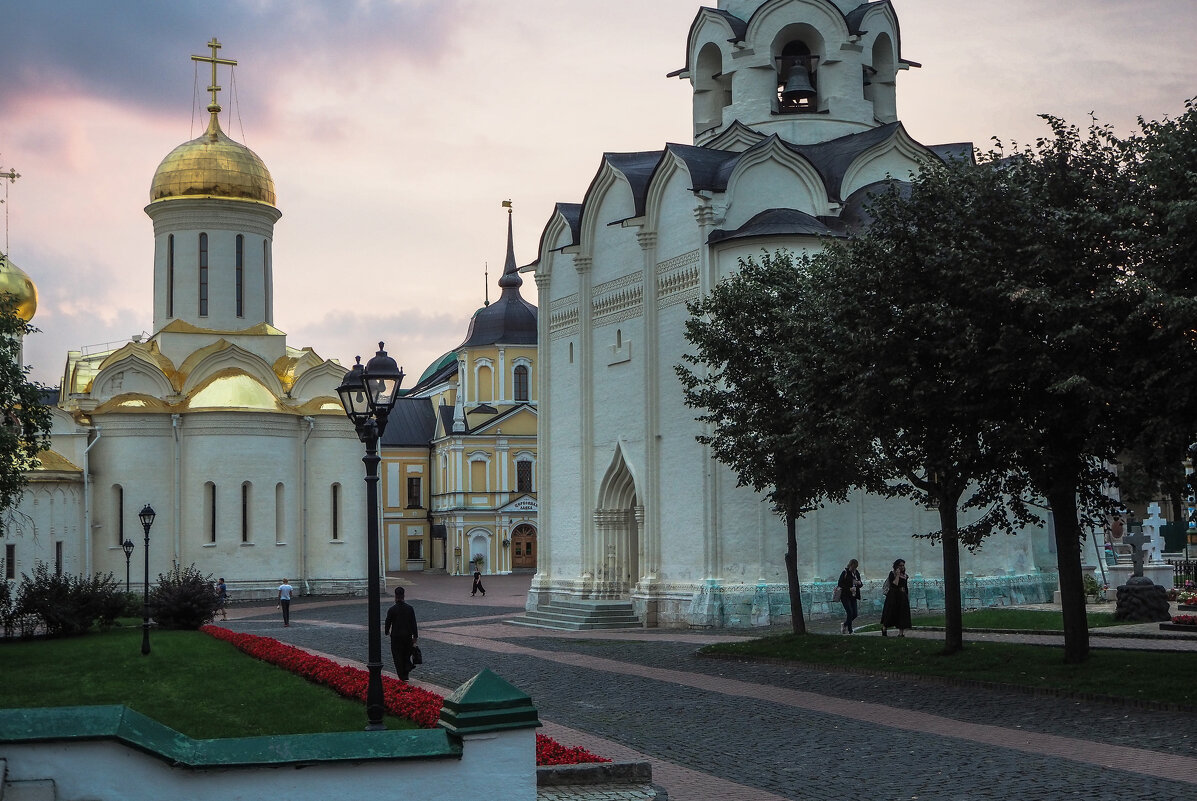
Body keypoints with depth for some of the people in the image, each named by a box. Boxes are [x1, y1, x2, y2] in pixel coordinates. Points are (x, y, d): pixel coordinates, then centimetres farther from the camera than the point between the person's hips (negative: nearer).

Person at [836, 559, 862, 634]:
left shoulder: (857, 573, 9)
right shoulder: (845, 573, -9)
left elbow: (860, 585, 19)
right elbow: (840, 584, -11)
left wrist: (860, 583, -6)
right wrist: (849, 589, -21)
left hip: (853, 596, 6)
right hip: (845, 596, -6)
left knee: (854, 614, 3)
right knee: (850, 613, -14)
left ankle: (844, 625, 27)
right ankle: (850, 631, -4)